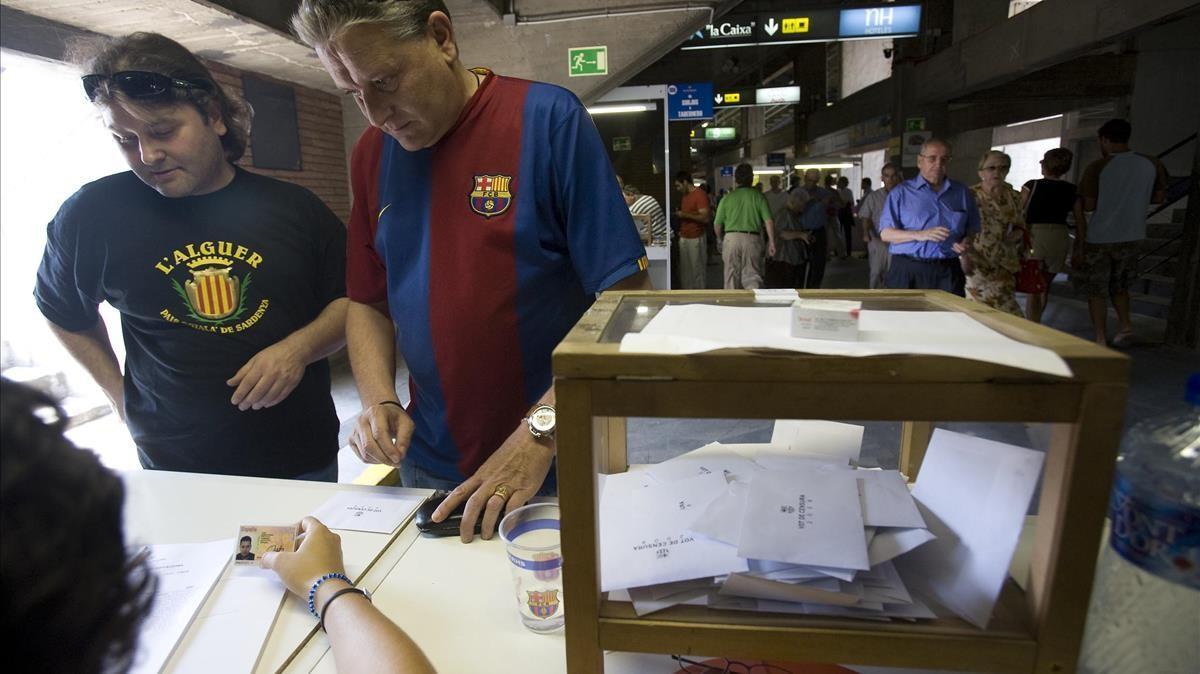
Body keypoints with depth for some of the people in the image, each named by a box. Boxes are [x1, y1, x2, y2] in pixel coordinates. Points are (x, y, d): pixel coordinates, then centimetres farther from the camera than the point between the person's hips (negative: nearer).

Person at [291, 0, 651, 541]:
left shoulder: (547, 119, -13)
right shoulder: (371, 153, 3)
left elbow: (626, 300, -17)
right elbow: (368, 303, 10)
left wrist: (541, 431, -21)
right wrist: (379, 400, -6)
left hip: (559, 464, -4)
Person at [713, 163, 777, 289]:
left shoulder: (727, 198, 5)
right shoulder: (758, 196, 2)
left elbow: (717, 224, 6)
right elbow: (769, 221, -5)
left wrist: (720, 240, 22)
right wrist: (771, 242, 0)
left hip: (731, 238, 1)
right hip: (752, 238, -1)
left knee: (731, 276, 10)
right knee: (752, 274, 3)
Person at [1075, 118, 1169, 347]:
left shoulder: (1097, 167, -12)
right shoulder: (1152, 164, 2)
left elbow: (1087, 206, -14)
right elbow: (1159, 197, 11)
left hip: (1098, 238, -4)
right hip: (1132, 237, 4)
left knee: (1096, 291, 6)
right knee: (1119, 285, 24)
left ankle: (1101, 339, 4)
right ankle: (1125, 325, 11)